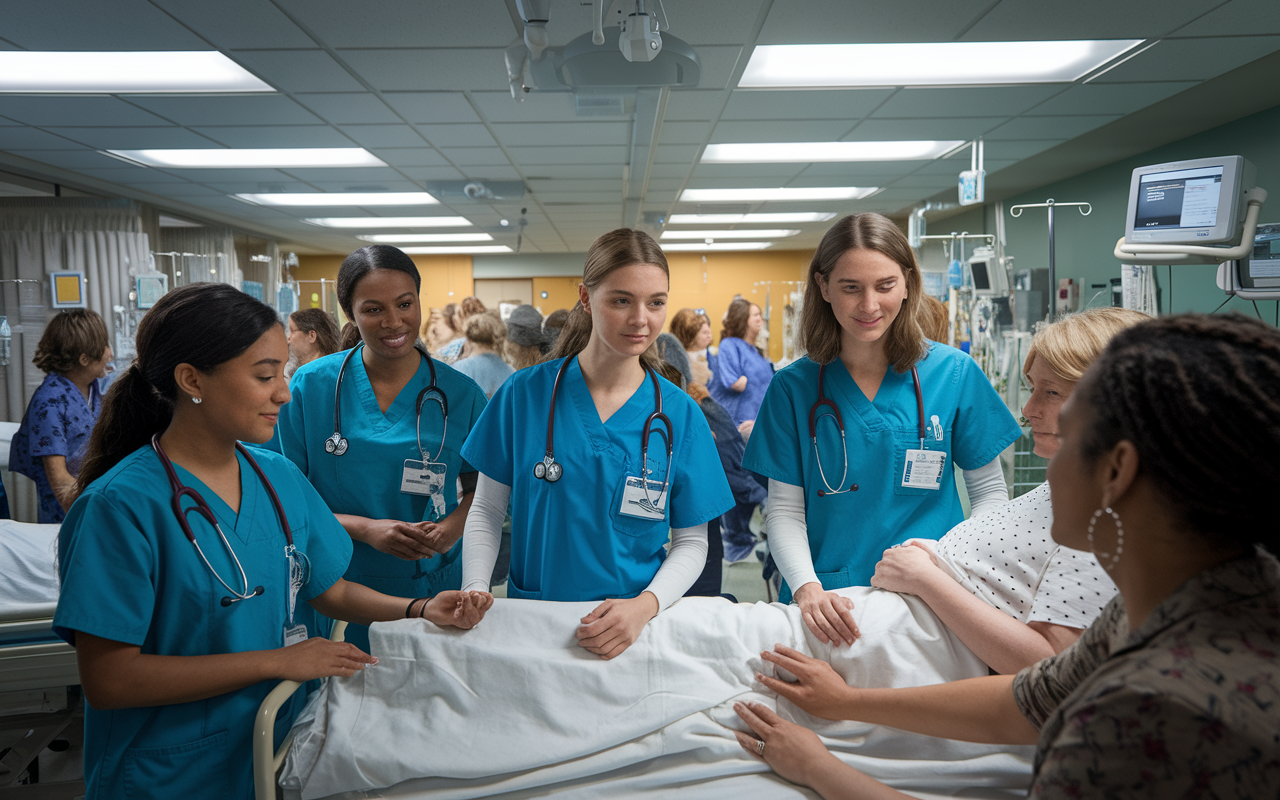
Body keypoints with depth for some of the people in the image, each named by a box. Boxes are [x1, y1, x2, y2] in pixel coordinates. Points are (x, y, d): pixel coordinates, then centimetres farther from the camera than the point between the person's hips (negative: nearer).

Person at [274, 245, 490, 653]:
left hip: (430, 588, 1)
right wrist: (364, 529, -18)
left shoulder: (460, 393, -3)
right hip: (335, 591, 0)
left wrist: (452, 528, -15)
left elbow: (480, 486, 6)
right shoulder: (310, 386, -5)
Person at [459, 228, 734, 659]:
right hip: (531, 620, 0)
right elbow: (487, 510, 2)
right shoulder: (525, 393, -5)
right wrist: (474, 590, -13)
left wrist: (645, 605, -17)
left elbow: (691, 541, -1)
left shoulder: (679, 414, -4)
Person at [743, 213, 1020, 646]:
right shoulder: (794, 387, 1)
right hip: (828, 605, 0)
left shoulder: (955, 373, 1)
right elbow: (785, 510, -1)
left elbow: (990, 492, 7)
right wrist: (807, 588, -18)